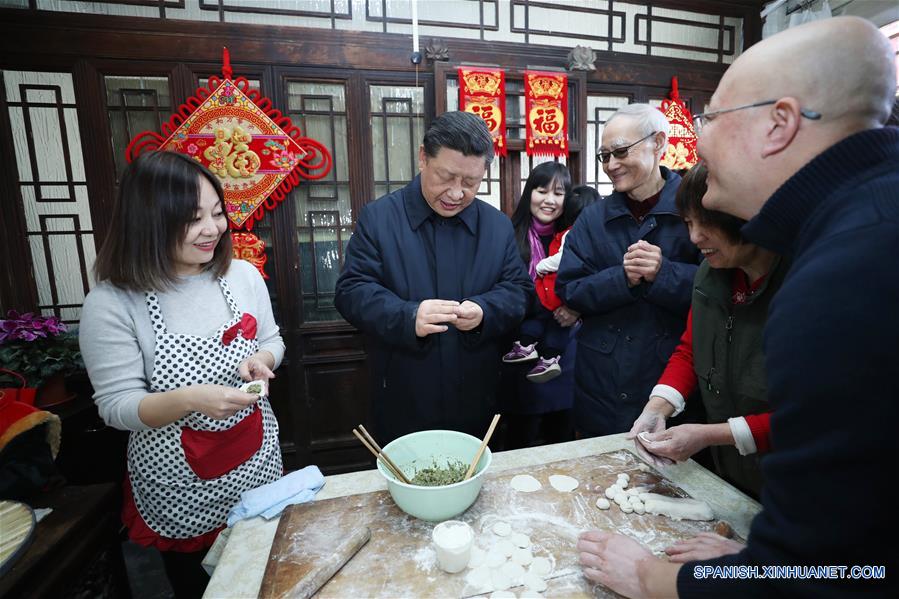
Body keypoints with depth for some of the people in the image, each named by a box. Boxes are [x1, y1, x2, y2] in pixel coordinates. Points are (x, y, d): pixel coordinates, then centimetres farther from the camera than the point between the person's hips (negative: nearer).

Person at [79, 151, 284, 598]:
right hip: (178, 486, -3)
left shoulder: (242, 275, -8)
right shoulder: (110, 303, -17)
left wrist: (260, 361, -17)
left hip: (257, 461, 3)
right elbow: (117, 407, -14)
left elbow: (272, 342, 5)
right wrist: (191, 399, -32)